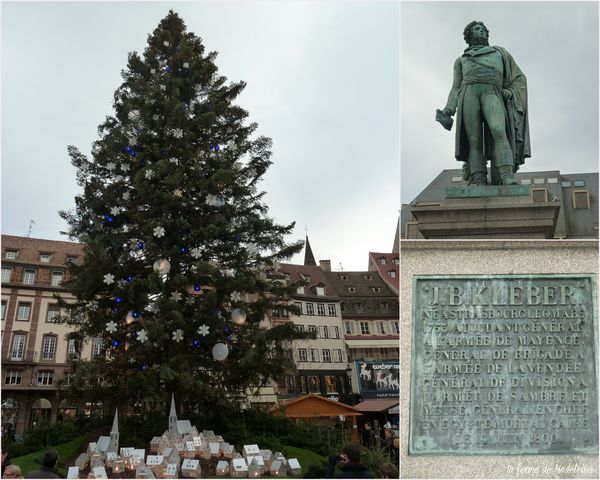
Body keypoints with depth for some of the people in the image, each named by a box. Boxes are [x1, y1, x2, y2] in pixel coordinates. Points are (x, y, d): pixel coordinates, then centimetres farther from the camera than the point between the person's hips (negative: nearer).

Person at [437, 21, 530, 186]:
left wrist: (510, 92, 5)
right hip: (469, 94, 1)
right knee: (474, 141, -15)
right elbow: (456, 89, 20)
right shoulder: (461, 60, 32)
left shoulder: (499, 52, 33)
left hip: (491, 94, -1)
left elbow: (519, 78, 28)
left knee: (498, 132, -27)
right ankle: (480, 182, -21)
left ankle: (507, 178, -39)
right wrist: (448, 110, 1)